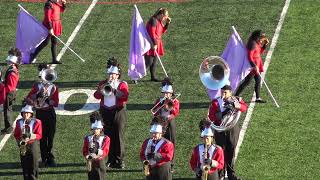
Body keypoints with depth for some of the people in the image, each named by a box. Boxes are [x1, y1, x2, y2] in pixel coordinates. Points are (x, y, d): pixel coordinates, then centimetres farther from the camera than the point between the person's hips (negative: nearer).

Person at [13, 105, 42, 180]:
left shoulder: (36, 122, -4)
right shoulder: (19, 122, 5)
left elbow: (39, 135, -6)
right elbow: (16, 134, 9)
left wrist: (31, 135, -22)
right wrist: (19, 141, -8)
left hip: (33, 145, -2)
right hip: (23, 146, 2)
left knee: (33, 164, 0)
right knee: (24, 164, 4)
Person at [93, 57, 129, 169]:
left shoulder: (122, 84, 3)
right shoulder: (103, 84, 12)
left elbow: (125, 96, -14)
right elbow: (96, 95, -1)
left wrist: (115, 89, -20)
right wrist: (102, 89, -18)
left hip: (118, 112, -3)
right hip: (105, 112, 3)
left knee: (118, 137, -5)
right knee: (108, 137, 5)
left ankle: (119, 161, -2)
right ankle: (111, 160, 13)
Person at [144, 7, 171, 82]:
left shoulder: (160, 21, 13)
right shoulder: (154, 20, -16)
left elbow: (162, 31, 21)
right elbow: (152, 33, -21)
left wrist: (167, 23, 8)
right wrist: (155, 44, -21)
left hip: (156, 43, 9)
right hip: (151, 43, -9)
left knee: (154, 61, 9)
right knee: (149, 61, -11)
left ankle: (153, 77, 15)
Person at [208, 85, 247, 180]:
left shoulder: (236, 99, 4)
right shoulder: (216, 102, -2)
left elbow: (244, 107, -15)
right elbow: (211, 116, -8)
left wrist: (234, 105, -31)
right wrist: (218, 116, -26)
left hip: (233, 129, 2)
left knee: (231, 151, 6)